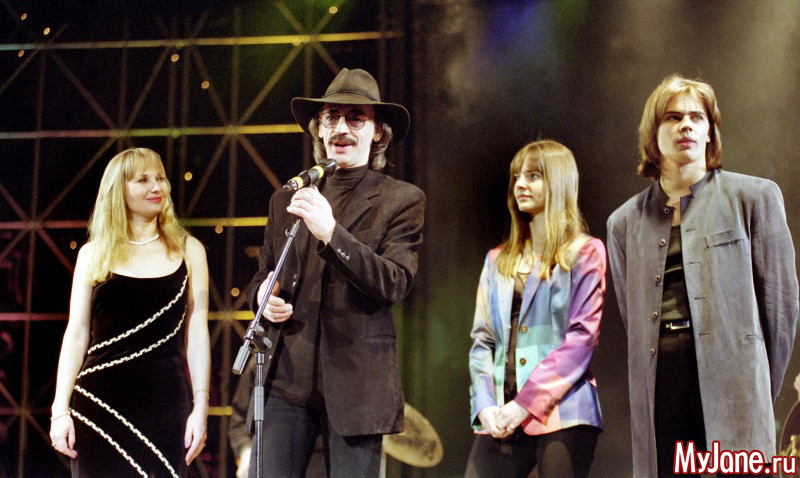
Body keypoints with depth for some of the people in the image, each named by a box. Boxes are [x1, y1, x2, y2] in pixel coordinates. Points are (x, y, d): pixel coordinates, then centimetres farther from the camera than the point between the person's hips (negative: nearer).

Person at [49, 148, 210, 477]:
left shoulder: (188, 250, 7)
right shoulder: (94, 254, 8)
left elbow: (196, 333, 5)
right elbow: (76, 334, 6)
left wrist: (201, 406, -2)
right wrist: (60, 410, 0)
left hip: (165, 400, 0)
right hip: (100, 398, 0)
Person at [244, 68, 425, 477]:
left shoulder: (402, 200, 3)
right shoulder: (287, 199, 15)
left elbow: (395, 284, -11)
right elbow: (261, 278, 23)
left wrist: (331, 233, -22)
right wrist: (263, 297, -2)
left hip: (356, 383, -3)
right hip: (286, 377, 3)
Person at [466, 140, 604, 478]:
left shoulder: (585, 253, 4)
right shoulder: (497, 260, 19)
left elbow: (583, 336, -6)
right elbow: (482, 341, 14)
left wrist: (526, 403, -12)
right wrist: (485, 404, -4)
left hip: (560, 414, -4)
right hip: (502, 418, 4)